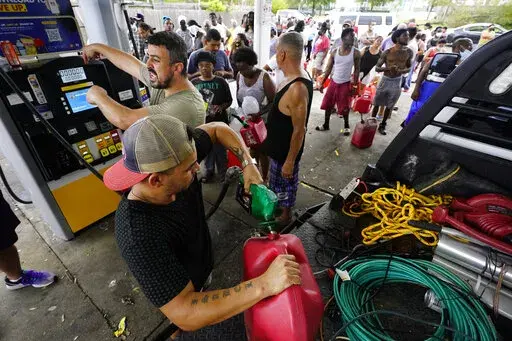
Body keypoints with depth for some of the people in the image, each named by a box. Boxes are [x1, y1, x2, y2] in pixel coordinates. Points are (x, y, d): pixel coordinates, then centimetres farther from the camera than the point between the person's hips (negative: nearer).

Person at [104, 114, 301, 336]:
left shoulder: (176, 156, -27)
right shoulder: (140, 238, -44)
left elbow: (218, 129, -12)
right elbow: (185, 314, -43)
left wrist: (248, 163, -24)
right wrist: (264, 285, -45)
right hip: (181, 292, -5)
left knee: (206, 296, 34)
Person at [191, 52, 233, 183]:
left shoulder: (221, 82, -2)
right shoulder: (194, 83, 3)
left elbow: (229, 100, 2)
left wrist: (221, 107, -16)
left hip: (219, 121, -2)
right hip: (202, 121, 2)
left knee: (220, 148, 4)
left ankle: (223, 172, 23)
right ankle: (209, 170, 32)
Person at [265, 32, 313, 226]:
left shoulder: (297, 89, -31)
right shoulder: (292, 78, 0)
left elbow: (299, 130, -27)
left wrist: (290, 161, -20)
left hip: (286, 149, -9)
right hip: (279, 144, 9)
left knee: (286, 181, 14)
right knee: (277, 179, 28)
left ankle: (285, 214, 39)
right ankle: (278, 203, 53)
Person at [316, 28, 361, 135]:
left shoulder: (356, 53, -6)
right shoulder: (334, 52, -2)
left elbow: (357, 69, -1)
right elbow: (328, 68, 2)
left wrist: (354, 85, -5)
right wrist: (322, 82, -3)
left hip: (346, 83, -2)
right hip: (333, 82, 3)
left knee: (344, 107, 5)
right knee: (328, 104, 9)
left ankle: (346, 126, 25)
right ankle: (326, 125, 25)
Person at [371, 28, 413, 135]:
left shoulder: (409, 52, -2)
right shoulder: (387, 52, -12)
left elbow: (409, 67, 7)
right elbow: (377, 68, -10)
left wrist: (402, 71, -16)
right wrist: (388, 68, -29)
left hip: (397, 82, 3)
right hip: (385, 80, -3)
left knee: (389, 106, 11)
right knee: (377, 104, 6)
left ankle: (382, 125, 26)